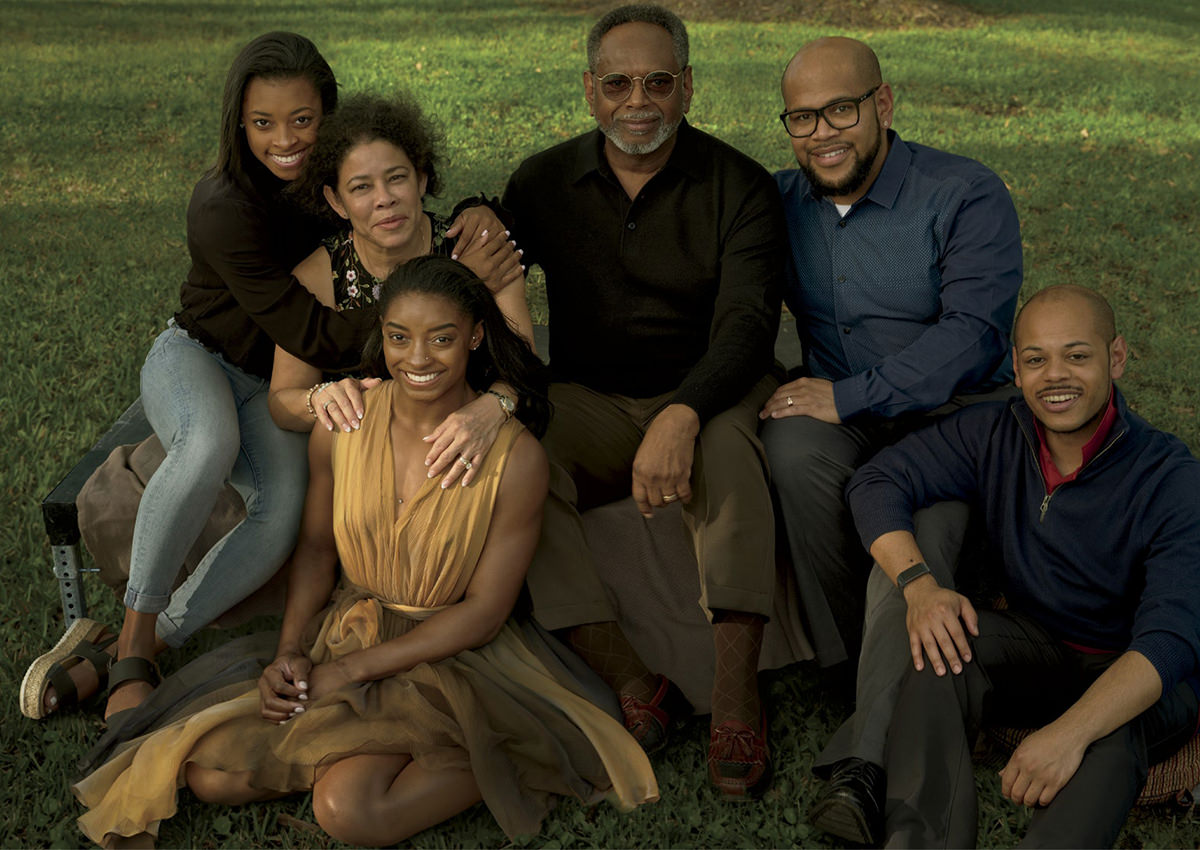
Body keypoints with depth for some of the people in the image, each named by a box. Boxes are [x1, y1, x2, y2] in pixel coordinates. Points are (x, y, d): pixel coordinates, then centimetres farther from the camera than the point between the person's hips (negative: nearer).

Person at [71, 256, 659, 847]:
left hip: (449, 658, -4)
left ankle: (494, 763, -3)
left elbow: (484, 613, -13)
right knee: (212, 773, -12)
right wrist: (290, 651, -8)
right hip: (342, 631, 5)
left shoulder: (515, 458, -18)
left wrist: (350, 670, -15)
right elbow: (316, 546, 8)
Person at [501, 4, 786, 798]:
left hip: (709, 396, -2)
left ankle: (737, 699, -35)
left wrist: (681, 416, -35)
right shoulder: (544, 183, 5)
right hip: (589, 403, 2)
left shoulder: (738, 187, -4)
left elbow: (747, 322, -17)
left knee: (727, 449, -37)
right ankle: (635, 684, -30)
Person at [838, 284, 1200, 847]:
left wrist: (1069, 732, -47)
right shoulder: (993, 436, -7)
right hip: (1034, 645, 4)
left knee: (1111, 736, -39)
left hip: (1142, 676, -4)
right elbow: (878, 482, -6)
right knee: (932, 647, -28)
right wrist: (919, 585, -27)